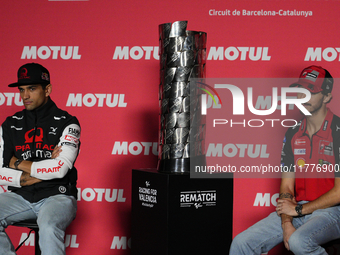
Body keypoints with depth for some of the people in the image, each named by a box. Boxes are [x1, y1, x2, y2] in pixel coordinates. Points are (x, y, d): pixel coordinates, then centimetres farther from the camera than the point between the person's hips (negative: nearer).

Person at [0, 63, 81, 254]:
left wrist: (19, 164, -6)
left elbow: (60, 168, -17)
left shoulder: (66, 123, -3)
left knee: (49, 228, -36)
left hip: (57, 195, -4)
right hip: (20, 196, 4)